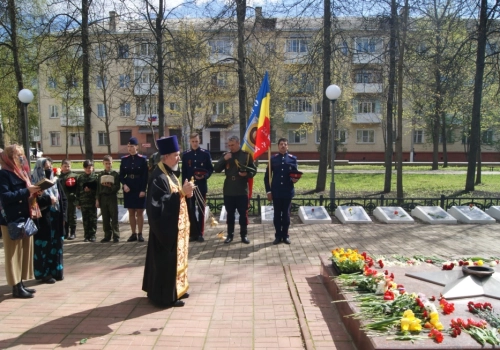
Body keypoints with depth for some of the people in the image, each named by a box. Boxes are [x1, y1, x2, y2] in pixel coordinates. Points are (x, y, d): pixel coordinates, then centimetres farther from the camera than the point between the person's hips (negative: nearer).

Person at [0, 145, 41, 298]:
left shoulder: (21, 172, 16)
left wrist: (33, 192, 0)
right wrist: (26, 191, -21)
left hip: (25, 218, 9)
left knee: (25, 251, 11)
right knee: (14, 253, -2)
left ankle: (20, 283, 20)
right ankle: (16, 287, 4)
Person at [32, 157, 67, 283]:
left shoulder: (56, 182, 10)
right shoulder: (35, 183, -7)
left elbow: (64, 199, 12)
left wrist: (63, 215, 3)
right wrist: (48, 200, -16)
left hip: (56, 220, 6)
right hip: (42, 220, -6)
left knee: (56, 245, 11)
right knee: (44, 246, 0)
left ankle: (56, 271, 21)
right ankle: (44, 273, 10)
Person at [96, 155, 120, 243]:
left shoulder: (115, 174, 0)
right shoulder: (101, 175, 10)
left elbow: (117, 187, -3)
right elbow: (98, 188, 10)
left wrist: (111, 186, -21)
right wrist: (97, 199, 5)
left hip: (112, 197, -3)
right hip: (103, 198, 3)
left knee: (114, 218, -1)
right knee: (105, 219, 7)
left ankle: (116, 236, 4)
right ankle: (107, 236, 15)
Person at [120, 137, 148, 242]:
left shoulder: (143, 159, -3)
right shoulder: (124, 159, 5)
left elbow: (145, 176, -6)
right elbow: (121, 175, 6)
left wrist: (143, 190, -12)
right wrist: (124, 184, -11)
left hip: (139, 190, -3)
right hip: (128, 189, 3)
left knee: (139, 212, 2)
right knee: (131, 212, 8)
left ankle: (140, 234, 10)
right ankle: (134, 234, 15)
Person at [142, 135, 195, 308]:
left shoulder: (170, 173, 11)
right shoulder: (159, 177, -20)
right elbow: (159, 203, -26)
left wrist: (185, 192, 0)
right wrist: (181, 192, -26)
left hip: (175, 224, 10)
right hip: (167, 226, -10)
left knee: (175, 257, 17)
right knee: (167, 259, -1)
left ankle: (175, 289, 30)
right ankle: (166, 295, 11)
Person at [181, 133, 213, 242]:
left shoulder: (205, 153, 2)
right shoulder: (185, 155, 6)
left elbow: (211, 169, 3)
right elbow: (184, 172, 6)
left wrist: (204, 176, -17)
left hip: (201, 186, -1)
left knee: (201, 210, 4)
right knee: (191, 210, 4)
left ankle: (200, 233, 11)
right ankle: (193, 233, 13)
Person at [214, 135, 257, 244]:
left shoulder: (247, 155, 1)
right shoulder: (225, 155, 7)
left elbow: (254, 170, 3)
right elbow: (216, 169, 0)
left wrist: (247, 174, -18)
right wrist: (224, 160, -15)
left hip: (242, 190, -2)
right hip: (228, 190, 2)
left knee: (243, 214, 4)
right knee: (230, 214, 9)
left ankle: (244, 235, 15)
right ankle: (230, 235, 18)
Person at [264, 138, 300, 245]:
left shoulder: (293, 158, 4)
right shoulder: (273, 159, 2)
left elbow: (296, 173, 9)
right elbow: (267, 176, 3)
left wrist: (295, 179, -15)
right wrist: (268, 190, -2)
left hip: (288, 192, 0)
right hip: (276, 192, 0)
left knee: (286, 214, 8)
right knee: (277, 214, 6)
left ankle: (285, 235, 19)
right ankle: (278, 236, 16)